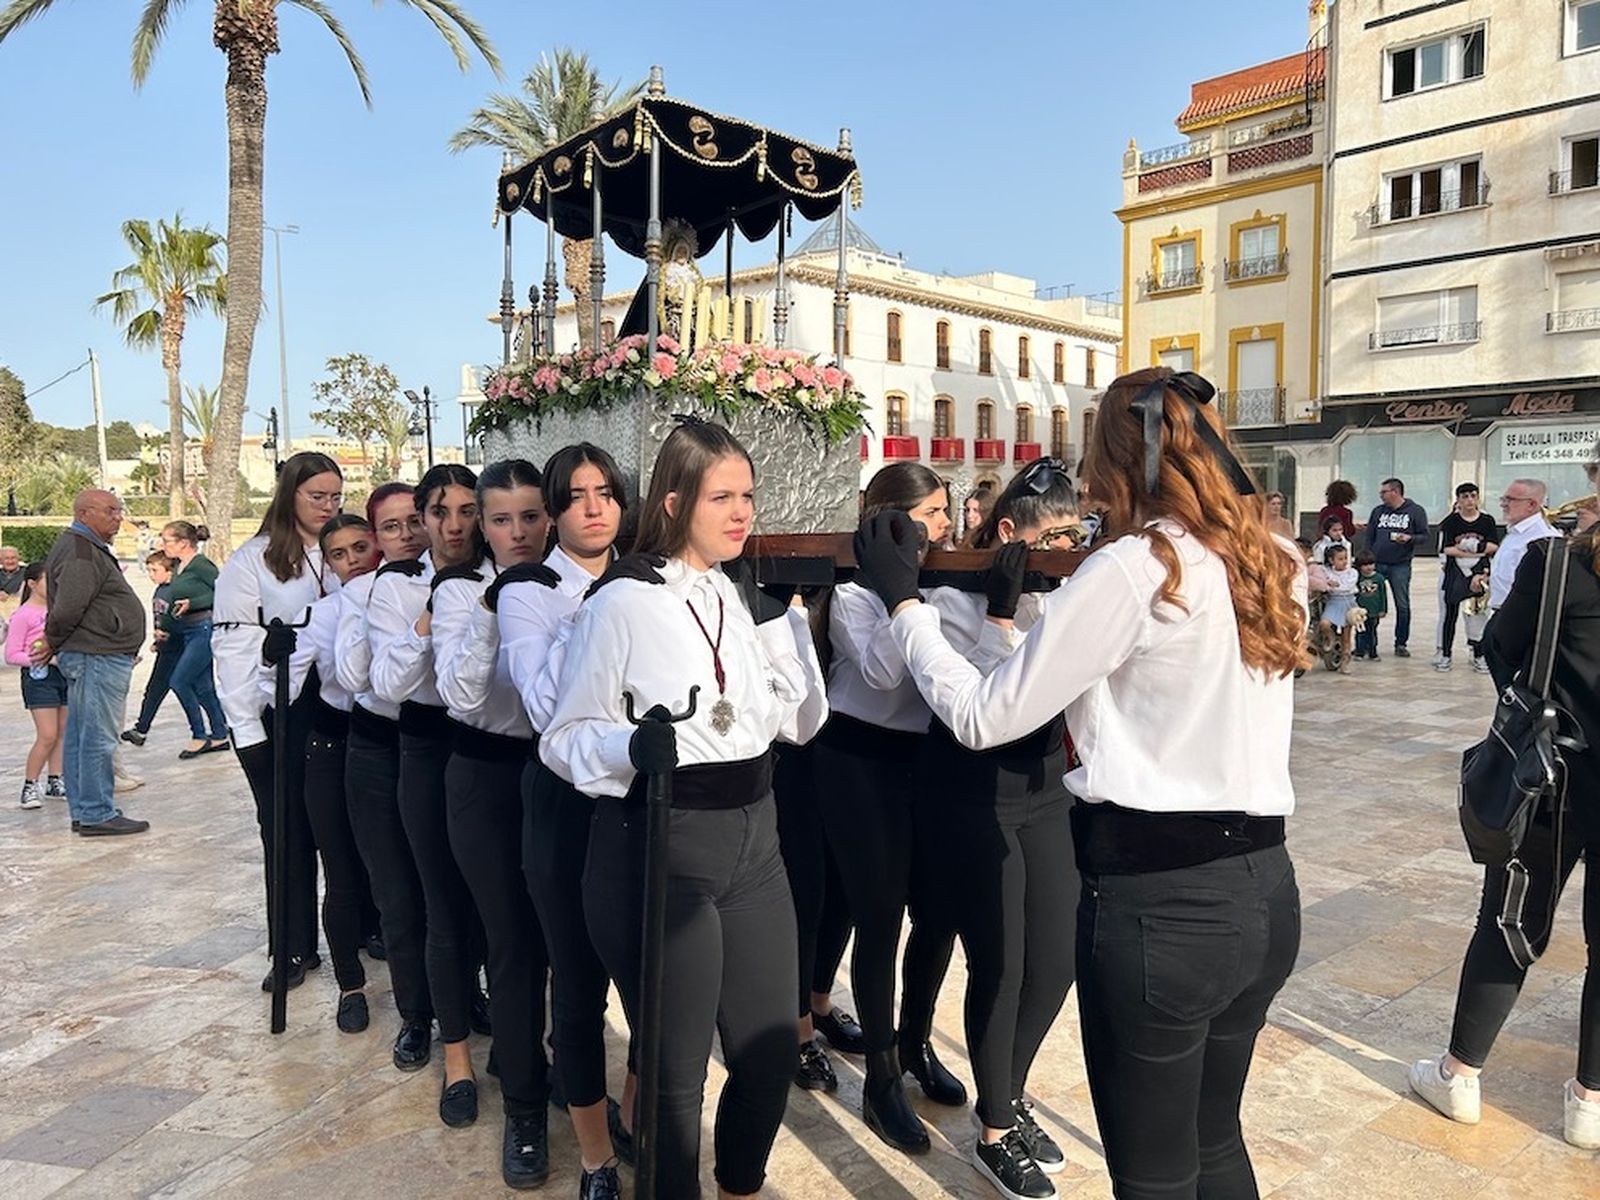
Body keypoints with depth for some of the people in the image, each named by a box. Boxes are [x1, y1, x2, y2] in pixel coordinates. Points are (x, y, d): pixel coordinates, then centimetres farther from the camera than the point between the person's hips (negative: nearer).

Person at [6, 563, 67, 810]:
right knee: (47, 736, -10)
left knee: (63, 733, 9)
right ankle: (29, 787, 1)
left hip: (63, 672, 7)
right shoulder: (23, 615, -9)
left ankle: (54, 782, 18)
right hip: (38, 677, -6)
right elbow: (11, 655, -10)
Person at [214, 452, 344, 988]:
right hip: (283, 714, -2)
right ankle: (294, 949, 21)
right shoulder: (252, 561, -1)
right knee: (288, 834, 8)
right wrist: (246, 731, -8)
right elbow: (233, 649, -3)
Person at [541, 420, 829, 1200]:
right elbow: (563, 738, -9)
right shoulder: (621, 601, -12)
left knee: (772, 1053, 17)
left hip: (751, 841, 6)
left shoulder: (750, 595, 6)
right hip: (658, 849, -6)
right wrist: (630, 745, -29)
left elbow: (803, 722, 5)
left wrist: (784, 618, -4)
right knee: (675, 1070, 8)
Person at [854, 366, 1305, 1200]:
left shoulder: (1131, 568, -15)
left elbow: (982, 718, -13)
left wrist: (900, 599, -1)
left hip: (1158, 898, -8)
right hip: (1261, 885, 8)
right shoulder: (1271, 567, 7)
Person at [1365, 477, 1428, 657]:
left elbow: (1424, 535, -1)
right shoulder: (1378, 511, 11)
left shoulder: (1415, 511, 1)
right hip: (1376, 564, 3)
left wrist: (1409, 538, -22)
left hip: (1400, 566, -3)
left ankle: (1401, 644, 13)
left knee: (1402, 605, 3)